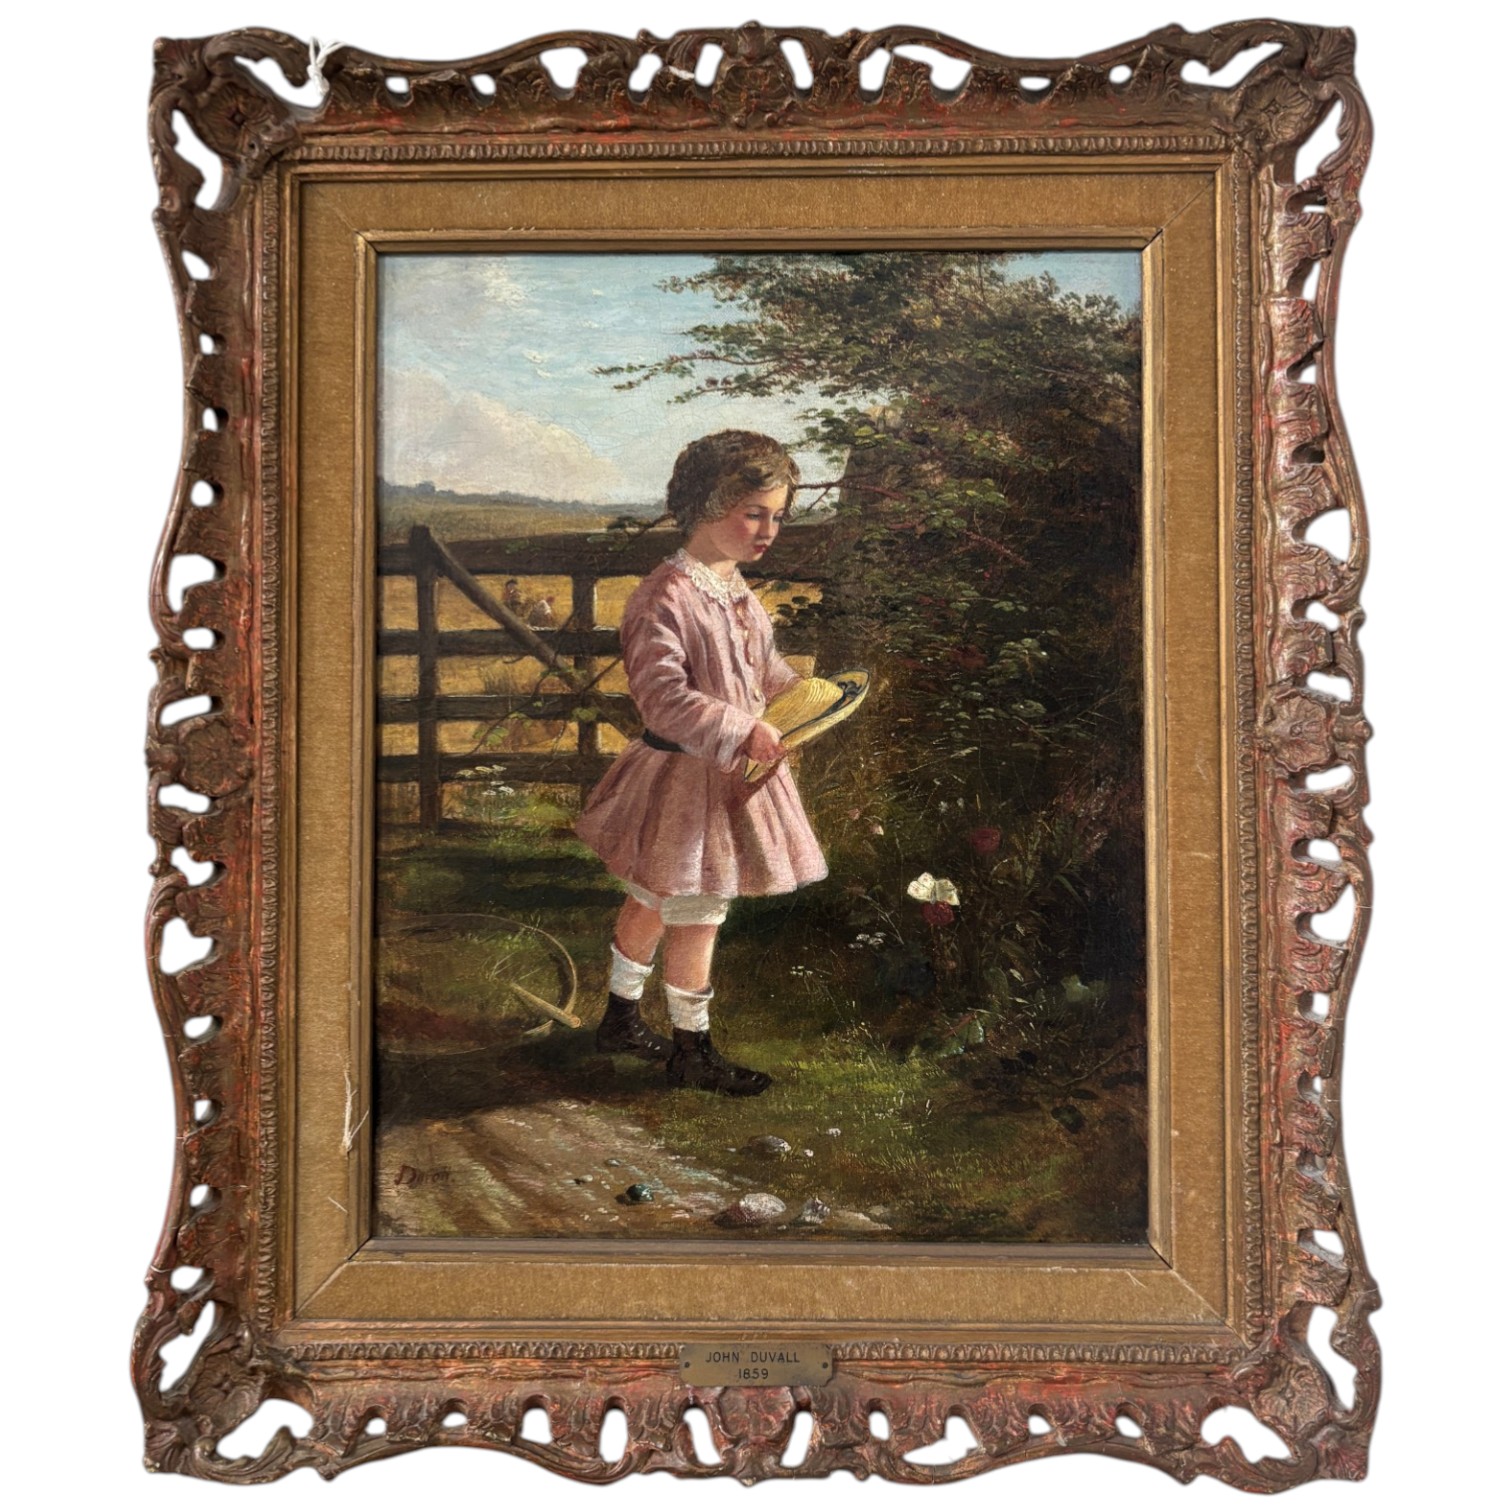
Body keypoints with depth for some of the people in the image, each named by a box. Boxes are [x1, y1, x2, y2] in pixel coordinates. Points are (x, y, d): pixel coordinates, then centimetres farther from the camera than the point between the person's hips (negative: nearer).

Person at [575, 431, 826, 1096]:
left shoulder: (735, 590, 8)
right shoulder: (665, 598, -22)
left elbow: (764, 667, 20)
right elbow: (662, 697, -28)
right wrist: (742, 732, -31)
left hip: (731, 769, 9)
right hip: (687, 774, -9)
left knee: (652, 899, 22)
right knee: (698, 916, 3)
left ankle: (621, 1017, 38)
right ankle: (692, 1050, 20)